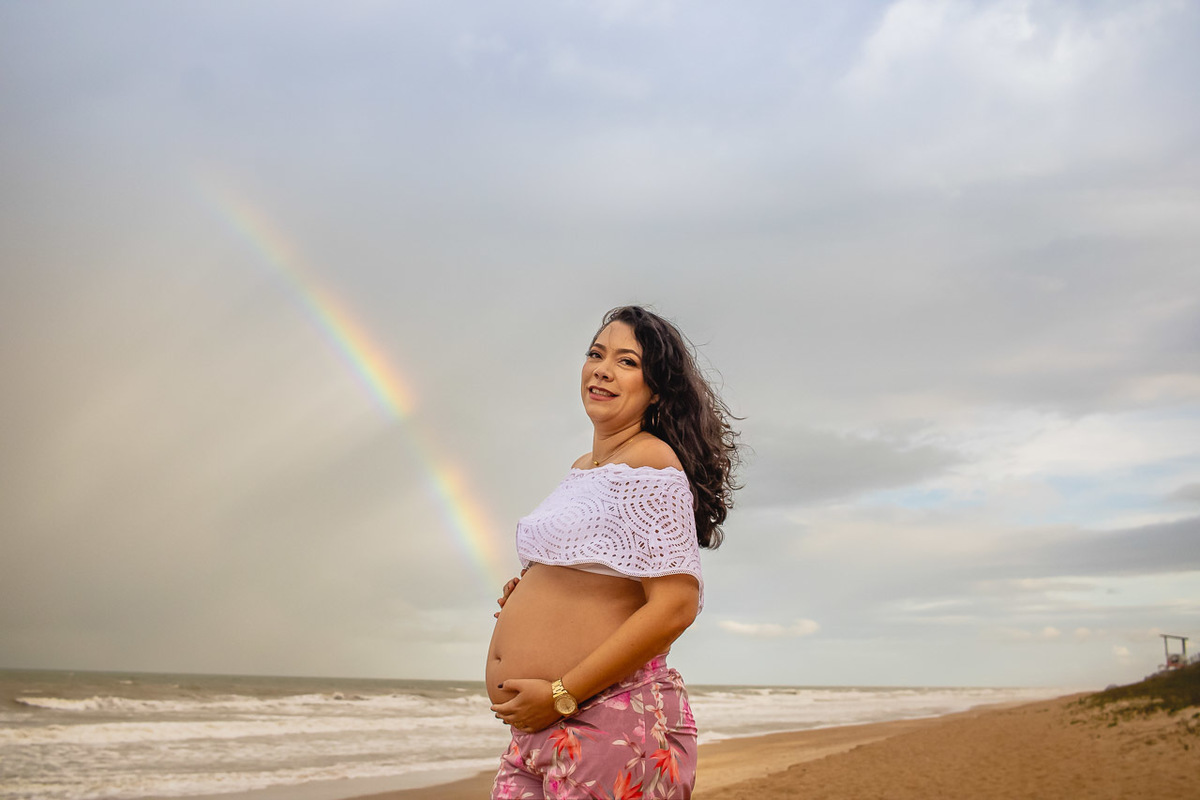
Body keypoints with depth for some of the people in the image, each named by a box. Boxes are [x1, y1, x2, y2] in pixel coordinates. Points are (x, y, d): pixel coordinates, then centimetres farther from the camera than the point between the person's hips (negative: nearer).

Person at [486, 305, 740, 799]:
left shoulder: (651, 460, -10)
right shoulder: (583, 468, 16)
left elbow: (675, 606, -19)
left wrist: (561, 695, -17)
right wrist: (527, 594, 8)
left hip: (611, 722, -8)